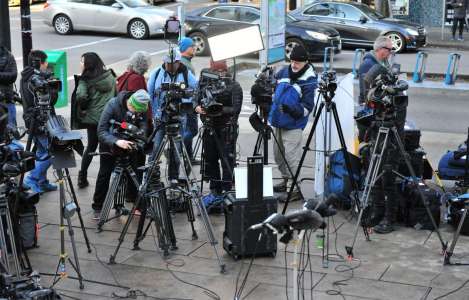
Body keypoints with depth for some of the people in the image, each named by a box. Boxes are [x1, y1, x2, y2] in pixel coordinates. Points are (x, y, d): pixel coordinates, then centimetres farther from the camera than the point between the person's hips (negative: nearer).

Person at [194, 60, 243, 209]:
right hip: (210, 129, 5)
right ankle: (215, 192, 21)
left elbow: (236, 109, -14)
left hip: (227, 130, -5)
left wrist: (221, 110, -28)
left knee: (227, 161, -4)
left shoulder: (234, 87, -5)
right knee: (210, 160, 9)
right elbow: (197, 102, 10)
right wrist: (198, 108, -13)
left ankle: (226, 193, 4)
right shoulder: (206, 84, 8)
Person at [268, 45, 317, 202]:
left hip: (293, 125, -8)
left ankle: (296, 189, -6)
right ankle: (286, 180, 34)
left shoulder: (309, 81, -12)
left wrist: (292, 110, -29)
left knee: (291, 157, -11)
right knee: (278, 155, 18)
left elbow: (307, 107, -15)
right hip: (277, 122, 8)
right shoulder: (284, 72, 8)